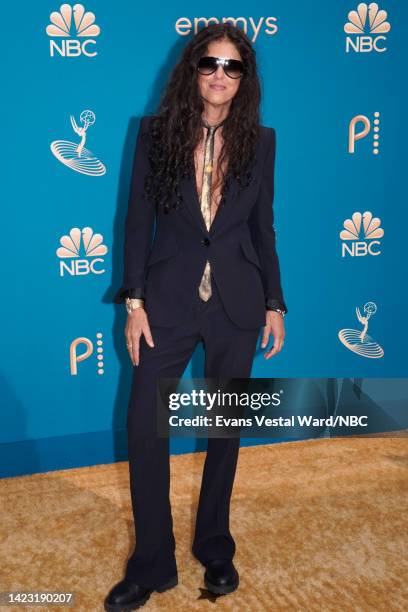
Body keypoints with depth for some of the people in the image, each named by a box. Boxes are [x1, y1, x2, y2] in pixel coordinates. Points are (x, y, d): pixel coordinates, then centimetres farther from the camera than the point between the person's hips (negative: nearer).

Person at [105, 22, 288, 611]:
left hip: (236, 302, 1)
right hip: (169, 296, -1)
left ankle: (215, 550, 30)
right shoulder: (157, 132, -1)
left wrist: (274, 303, 6)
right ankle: (152, 564, 15)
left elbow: (263, 227, 7)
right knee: (144, 426, -2)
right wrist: (134, 301, -7)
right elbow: (138, 221, -1)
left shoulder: (259, 141, 3)